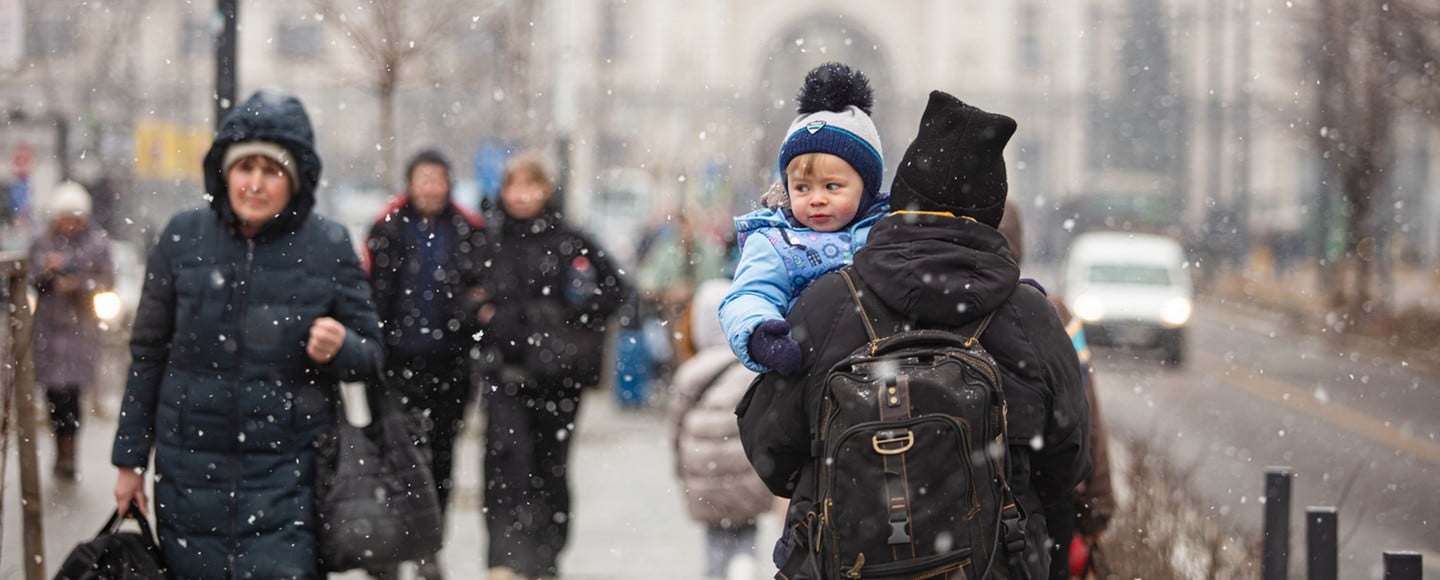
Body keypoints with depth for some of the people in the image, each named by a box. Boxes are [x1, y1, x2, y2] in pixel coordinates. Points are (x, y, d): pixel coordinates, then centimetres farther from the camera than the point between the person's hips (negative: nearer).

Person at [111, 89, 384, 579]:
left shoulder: (328, 247, -2)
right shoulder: (184, 239, 2)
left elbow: (371, 352, 6)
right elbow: (147, 355, 9)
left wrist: (338, 348, -17)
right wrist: (130, 459, 9)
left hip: (286, 475, -2)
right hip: (191, 470, 2)